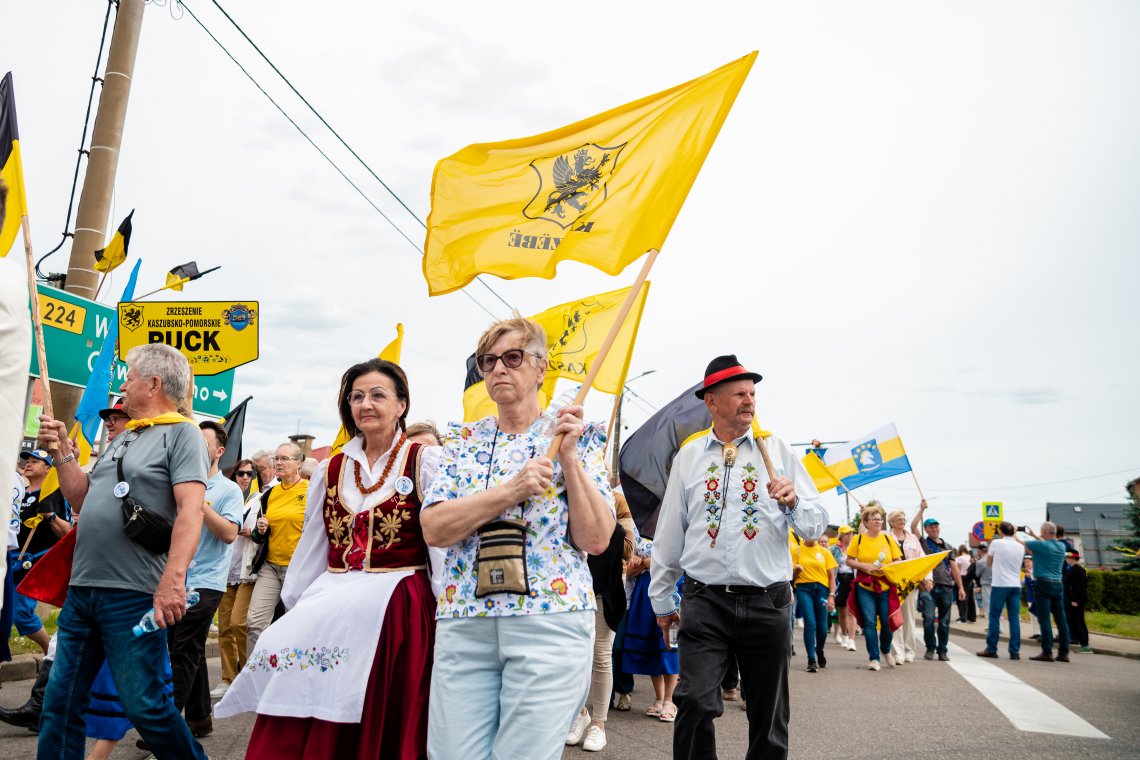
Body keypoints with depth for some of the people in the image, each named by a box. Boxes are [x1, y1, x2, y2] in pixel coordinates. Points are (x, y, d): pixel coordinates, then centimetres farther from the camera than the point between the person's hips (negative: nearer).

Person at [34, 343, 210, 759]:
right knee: (61, 703, 12)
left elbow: (191, 509, -19)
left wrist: (172, 580, -28)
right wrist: (62, 451, 11)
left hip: (132, 595, -8)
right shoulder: (120, 439, 19)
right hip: (81, 588, 8)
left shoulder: (182, 433, -7)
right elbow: (82, 500, 21)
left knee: (144, 706, -2)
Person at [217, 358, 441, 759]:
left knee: (386, 728, 4)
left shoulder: (424, 461, -4)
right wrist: (293, 612, 15)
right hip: (332, 604, 5)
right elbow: (311, 549, 16)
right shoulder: (330, 470, 12)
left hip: (398, 610, -4)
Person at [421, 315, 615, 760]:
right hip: (463, 623, 3)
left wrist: (570, 460, -12)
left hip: (550, 620, -2)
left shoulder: (578, 439, 5)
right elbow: (433, 530, -2)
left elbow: (596, 539, -3)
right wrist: (511, 490, -13)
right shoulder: (462, 441, 12)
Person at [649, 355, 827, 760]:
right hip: (705, 601, 0)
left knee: (769, 716, 10)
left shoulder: (777, 450, 6)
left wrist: (793, 503, -15)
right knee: (695, 702, -12)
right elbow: (669, 531, 13)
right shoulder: (688, 456, 8)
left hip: (767, 602, 1)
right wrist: (662, 598, 16)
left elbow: (816, 527, 6)